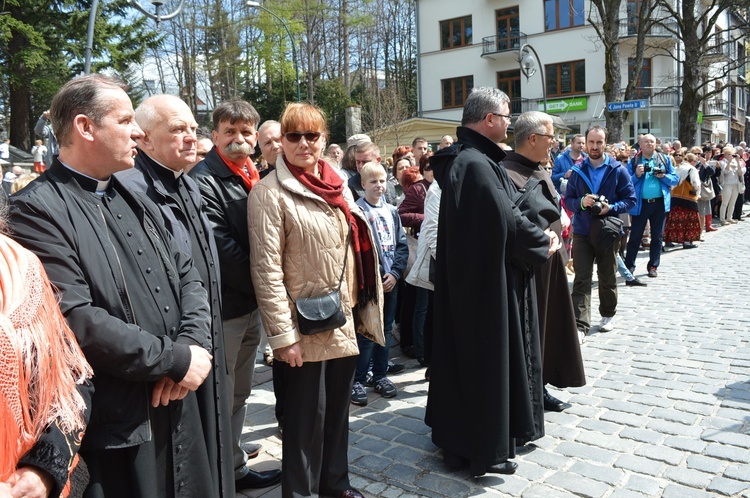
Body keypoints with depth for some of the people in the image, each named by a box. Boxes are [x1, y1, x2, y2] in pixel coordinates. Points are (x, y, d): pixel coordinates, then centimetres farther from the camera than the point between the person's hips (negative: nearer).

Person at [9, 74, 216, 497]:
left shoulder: (134, 199, 12)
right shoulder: (38, 209, -13)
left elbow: (186, 274, 10)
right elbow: (78, 321, -22)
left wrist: (195, 346, -7)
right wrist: (176, 359, -16)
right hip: (115, 425, -7)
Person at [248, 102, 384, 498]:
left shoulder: (337, 186, 9)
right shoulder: (270, 193, -12)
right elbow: (266, 270, -16)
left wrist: (364, 311, 13)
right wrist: (282, 335, -18)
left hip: (346, 320, 7)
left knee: (338, 406, 18)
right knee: (308, 414, 6)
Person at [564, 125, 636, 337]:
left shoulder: (618, 170, -1)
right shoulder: (578, 171, 4)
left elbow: (630, 199, -1)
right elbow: (568, 200, 5)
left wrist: (611, 208, -19)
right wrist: (581, 202, -17)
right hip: (582, 232, 1)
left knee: (608, 278, 13)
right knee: (581, 279, -5)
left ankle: (608, 315, 33)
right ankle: (580, 325, -6)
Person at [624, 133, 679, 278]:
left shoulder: (665, 159, 7)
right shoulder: (633, 161, 2)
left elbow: (675, 179, 4)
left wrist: (663, 176, -14)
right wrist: (636, 175, -19)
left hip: (660, 203, 2)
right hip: (640, 204, -2)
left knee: (657, 237, 8)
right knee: (635, 236, 2)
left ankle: (653, 266, 18)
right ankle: (629, 265, 9)